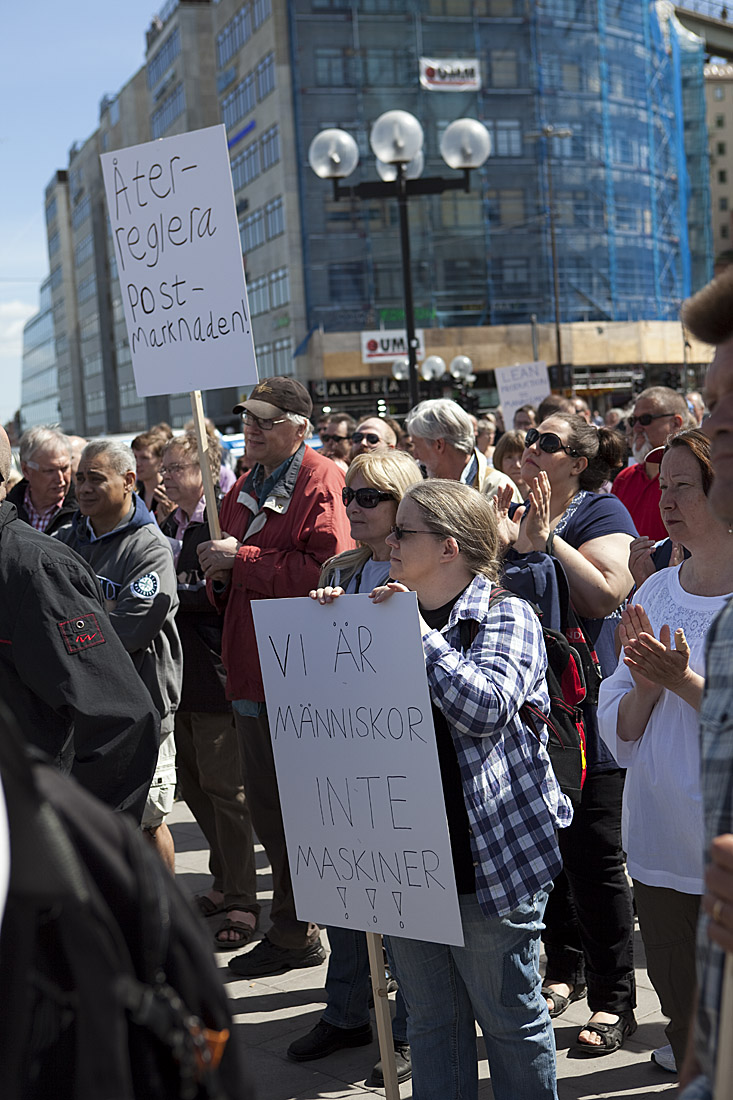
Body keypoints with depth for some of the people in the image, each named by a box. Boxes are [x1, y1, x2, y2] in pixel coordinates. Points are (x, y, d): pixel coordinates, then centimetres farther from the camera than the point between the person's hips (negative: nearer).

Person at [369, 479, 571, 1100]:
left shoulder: (506, 617, -7)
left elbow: (486, 707, -24)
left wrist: (420, 632, -19)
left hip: (490, 856, -6)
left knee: (509, 1016, 7)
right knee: (431, 1018, 16)